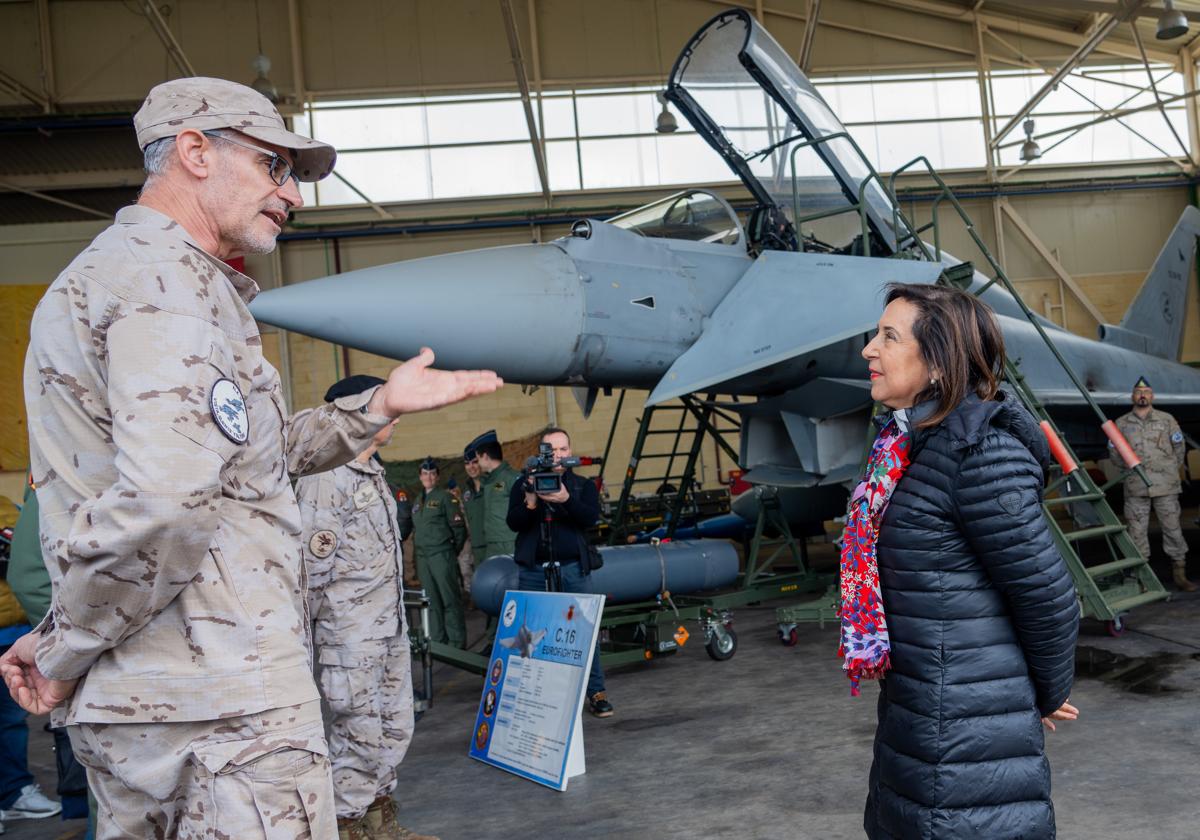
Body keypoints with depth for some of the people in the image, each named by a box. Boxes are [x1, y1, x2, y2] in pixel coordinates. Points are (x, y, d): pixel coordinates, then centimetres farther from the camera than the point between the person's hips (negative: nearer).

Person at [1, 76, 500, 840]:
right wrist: (64, 652, -15)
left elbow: (253, 452, 21)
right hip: (220, 699, -11)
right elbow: (168, 497, -30)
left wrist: (381, 405, 14)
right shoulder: (166, 278, -14)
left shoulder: (108, 275, 19)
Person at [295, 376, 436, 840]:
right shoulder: (324, 479, -16)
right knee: (359, 733, -1)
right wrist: (306, 625, -14)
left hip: (390, 628, 9)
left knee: (395, 727, 16)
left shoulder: (373, 471, 14)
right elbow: (313, 564, -16)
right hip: (350, 634, -9)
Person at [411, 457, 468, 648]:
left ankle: (457, 641, -3)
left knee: (450, 599, -7)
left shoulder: (445, 497, -3)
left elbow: (459, 527, -5)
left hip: (441, 555, -6)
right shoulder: (417, 501, 17)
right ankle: (437, 640, 15)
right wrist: (418, 547, 10)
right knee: (432, 600, 9)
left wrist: (453, 551, -1)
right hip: (422, 557, 6)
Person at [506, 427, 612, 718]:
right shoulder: (524, 484, 9)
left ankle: (596, 692, 2)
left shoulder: (583, 485, 9)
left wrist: (566, 500, -26)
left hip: (571, 568, 0)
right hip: (533, 570, 0)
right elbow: (513, 523, -1)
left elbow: (591, 517, -8)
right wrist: (530, 503, -20)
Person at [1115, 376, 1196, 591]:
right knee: (1136, 530, 2)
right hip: (1135, 488, 1)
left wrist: (1170, 471, 9)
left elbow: (1179, 448, 11)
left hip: (1165, 486, -1)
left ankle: (1179, 573, 9)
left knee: (1172, 527, 1)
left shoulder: (1166, 419, 7)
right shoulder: (1122, 423, 9)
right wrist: (1128, 470, 7)